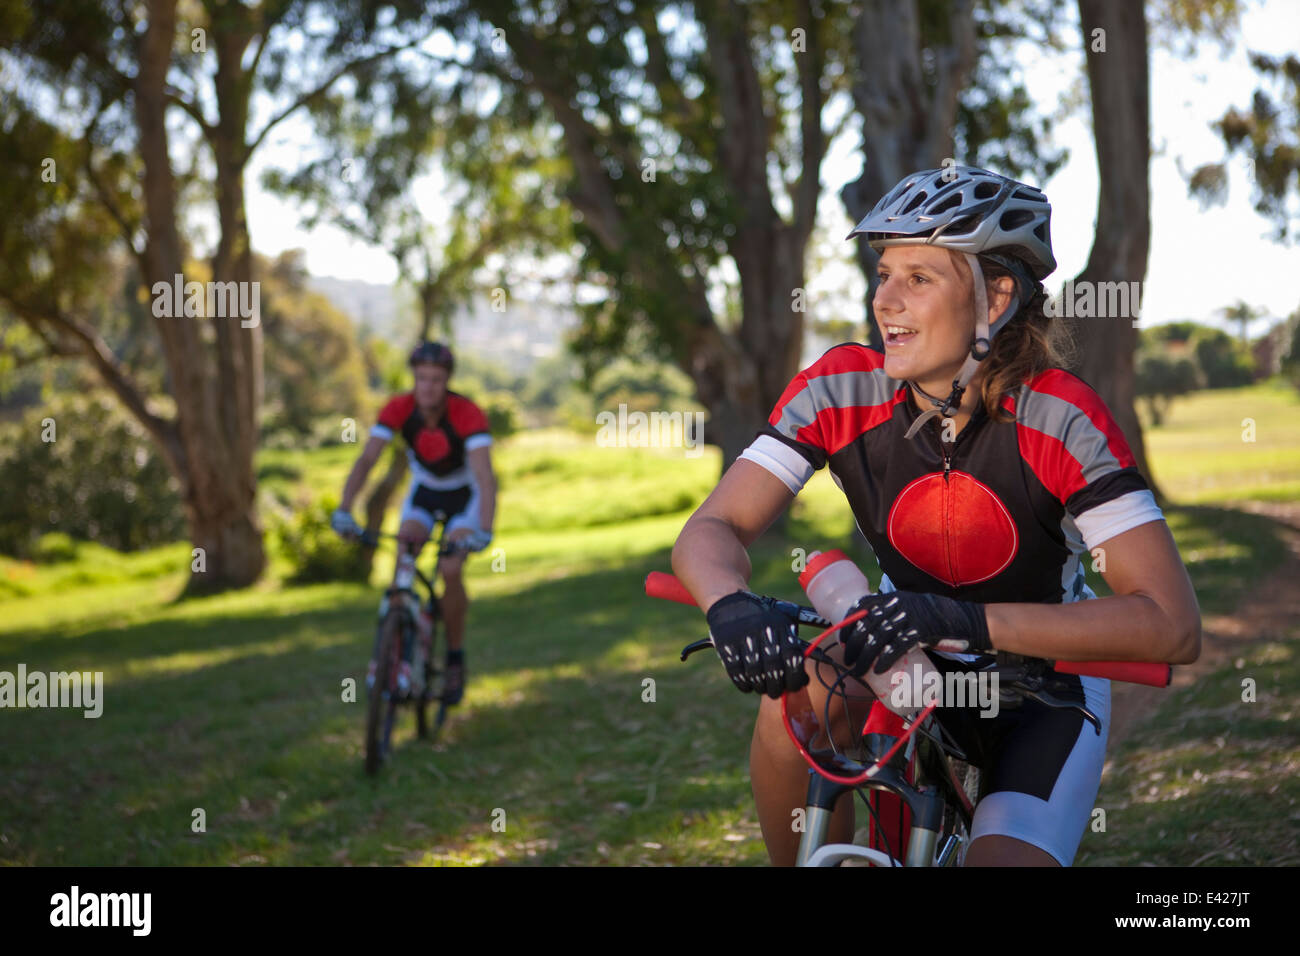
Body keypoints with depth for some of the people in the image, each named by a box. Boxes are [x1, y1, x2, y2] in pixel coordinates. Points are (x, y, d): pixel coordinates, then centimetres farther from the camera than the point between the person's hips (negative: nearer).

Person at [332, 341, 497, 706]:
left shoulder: (468, 414, -33)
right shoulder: (398, 409, -24)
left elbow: (485, 476, -42)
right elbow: (366, 460, -30)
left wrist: (484, 530, -56)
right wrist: (343, 509, -45)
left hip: (464, 495, -3)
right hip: (423, 492, 3)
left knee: (450, 572, -21)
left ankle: (455, 661, -1)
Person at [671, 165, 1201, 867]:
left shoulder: (1059, 418, -26)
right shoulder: (841, 391, -17)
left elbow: (1172, 626, -32)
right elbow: (710, 531, -20)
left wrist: (968, 621, -43)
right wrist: (732, 607, -45)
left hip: (1043, 687, -3)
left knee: (1003, 859, -25)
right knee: (800, 692, -27)